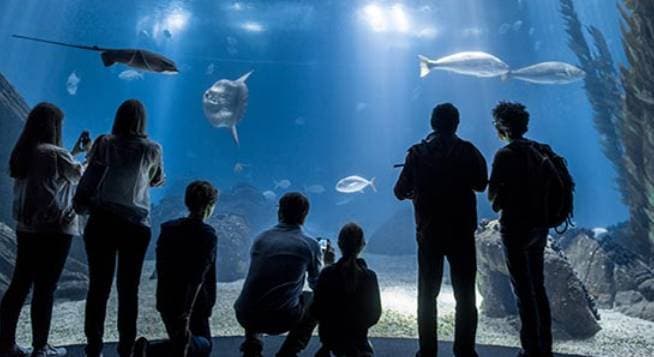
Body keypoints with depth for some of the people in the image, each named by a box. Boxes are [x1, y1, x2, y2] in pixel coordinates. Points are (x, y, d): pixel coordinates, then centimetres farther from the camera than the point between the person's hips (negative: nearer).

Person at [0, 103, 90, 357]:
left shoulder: (22, 154, 8)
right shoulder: (55, 154, -14)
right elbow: (82, 176, 1)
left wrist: (76, 151, 24)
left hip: (26, 228, 7)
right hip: (54, 230, -7)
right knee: (45, 289, 1)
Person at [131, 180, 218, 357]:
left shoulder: (167, 228, 4)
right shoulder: (207, 235, -16)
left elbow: (161, 268, 11)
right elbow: (198, 277, -25)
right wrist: (186, 315, -27)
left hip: (166, 301, 6)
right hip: (193, 306, -5)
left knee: (179, 341, 24)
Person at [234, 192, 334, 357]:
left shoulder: (261, 238, 9)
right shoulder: (311, 245, 0)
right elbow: (317, 285, 15)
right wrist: (327, 264, 34)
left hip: (245, 316, 4)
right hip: (282, 319, -4)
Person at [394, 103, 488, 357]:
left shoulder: (417, 153, -5)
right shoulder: (468, 151, -5)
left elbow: (400, 191, -4)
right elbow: (481, 184, 3)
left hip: (428, 231, 0)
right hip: (462, 231, 0)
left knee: (428, 293, 12)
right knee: (465, 294, 11)